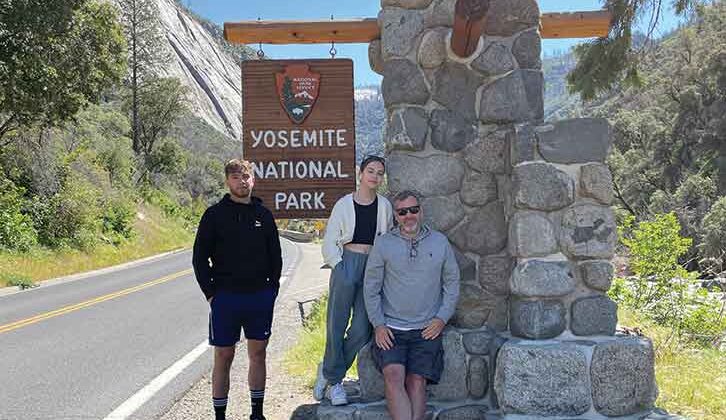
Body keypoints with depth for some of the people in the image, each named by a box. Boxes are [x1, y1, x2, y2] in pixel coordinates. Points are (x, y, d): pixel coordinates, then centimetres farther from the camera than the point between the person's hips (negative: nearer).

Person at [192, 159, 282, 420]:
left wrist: (272, 288, 4)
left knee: (258, 354, 11)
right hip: (225, 298, -3)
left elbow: (275, 256, 12)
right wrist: (211, 293, -7)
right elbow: (199, 258, -1)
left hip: (260, 298, 3)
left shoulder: (264, 215, 7)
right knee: (223, 357, 5)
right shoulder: (214, 215, -1)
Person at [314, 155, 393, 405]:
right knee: (337, 325, -4)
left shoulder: (384, 206, 8)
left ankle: (329, 374, 16)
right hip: (346, 262, -2)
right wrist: (339, 267, -8)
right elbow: (329, 243, 3)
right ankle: (333, 379, 15)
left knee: (361, 330, -2)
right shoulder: (344, 204, 2)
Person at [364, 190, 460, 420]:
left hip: (427, 330, 1)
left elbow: (452, 283, 12)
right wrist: (378, 324, -3)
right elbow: (371, 287, 5)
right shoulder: (383, 244, 4)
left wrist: (442, 318, 2)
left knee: (417, 381, -12)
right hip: (391, 329, -1)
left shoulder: (440, 242, 8)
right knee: (393, 375, -20)